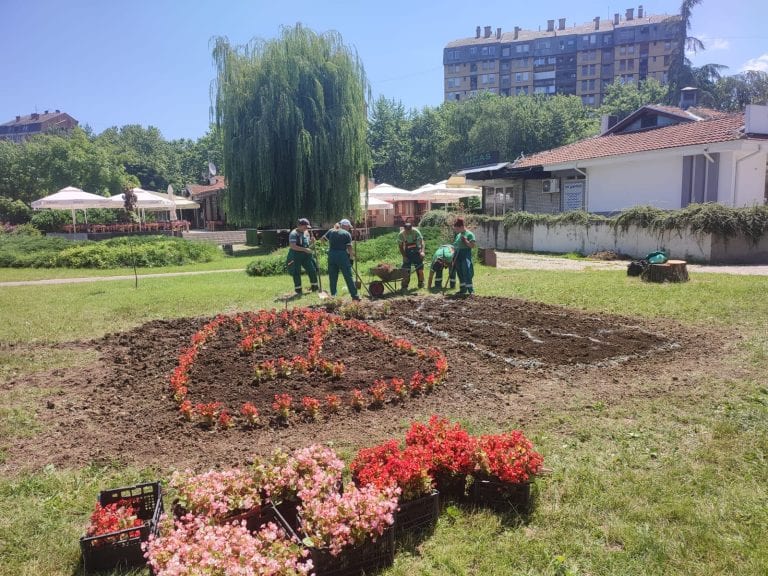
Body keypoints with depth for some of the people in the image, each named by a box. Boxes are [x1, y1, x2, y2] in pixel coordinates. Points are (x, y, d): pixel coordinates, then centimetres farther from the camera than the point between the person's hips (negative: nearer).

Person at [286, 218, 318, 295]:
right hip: (296, 256, -6)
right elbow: (292, 246, -23)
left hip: (306, 255, 6)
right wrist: (305, 249, -27)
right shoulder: (294, 234, -14)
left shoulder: (306, 232, 8)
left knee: (312, 270, 4)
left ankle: (314, 288, 18)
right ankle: (298, 290, 11)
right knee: (297, 273, 0)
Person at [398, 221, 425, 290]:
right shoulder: (401, 235, -15)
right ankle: (405, 286, 3)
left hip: (417, 252, 0)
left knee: (420, 268, 2)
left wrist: (422, 251, -39)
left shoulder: (416, 232, -19)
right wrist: (404, 256, -15)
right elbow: (400, 247, -7)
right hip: (407, 253, 0)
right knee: (406, 270, -3)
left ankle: (421, 284, 16)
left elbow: (421, 241, -24)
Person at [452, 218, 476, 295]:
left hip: (466, 255, -8)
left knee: (466, 272, -13)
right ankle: (463, 289, 20)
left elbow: (473, 245, -13)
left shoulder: (469, 234, -8)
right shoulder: (458, 235, 14)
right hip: (458, 256, 8)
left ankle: (470, 290, -9)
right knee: (460, 273, 11)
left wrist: (465, 241, -21)